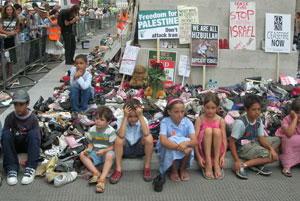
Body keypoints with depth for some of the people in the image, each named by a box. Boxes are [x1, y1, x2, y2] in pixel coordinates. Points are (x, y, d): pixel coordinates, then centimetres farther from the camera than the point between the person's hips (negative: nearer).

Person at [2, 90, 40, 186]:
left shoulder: (33, 118, -11)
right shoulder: (10, 117, -7)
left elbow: (37, 139, -14)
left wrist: (32, 155, -29)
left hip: (28, 144, -1)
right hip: (14, 145, 1)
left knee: (33, 133, -31)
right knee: (6, 134, -29)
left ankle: (30, 168, -40)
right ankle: (11, 169, -37)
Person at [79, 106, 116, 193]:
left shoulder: (111, 131, -13)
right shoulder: (92, 130, 1)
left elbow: (113, 146, -11)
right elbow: (91, 143, 10)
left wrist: (104, 151, -27)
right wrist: (89, 149, -12)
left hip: (107, 151, -5)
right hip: (96, 152, 5)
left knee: (110, 155, -40)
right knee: (82, 154, -18)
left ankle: (102, 179, -42)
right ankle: (96, 173, -28)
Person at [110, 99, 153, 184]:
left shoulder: (143, 119, -13)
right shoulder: (121, 120, -14)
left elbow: (146, 133, -34)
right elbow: (121, 135, -32)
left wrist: (140, 116, -32)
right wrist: (125, 117, -32)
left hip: (139, 148, 0)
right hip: (125, 149, 0)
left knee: (149, 137, -28)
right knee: (119, 139, -30)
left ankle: (147, 167, -13)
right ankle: (118, 169, -19)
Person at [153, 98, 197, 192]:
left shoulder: (187, 122, -11)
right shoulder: (165, 122, -18)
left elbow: (195, 141, -23)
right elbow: (163, 142, -33)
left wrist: (186, 143, -46)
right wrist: (179, 147, -46)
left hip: (184, 153, 2)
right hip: (167, 151, -2)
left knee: (187, 142, -30)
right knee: (172, 140, -33)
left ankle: (183, 168, -2)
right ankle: (174, 170, -9)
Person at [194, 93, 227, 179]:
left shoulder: (221, 120, 1)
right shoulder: (200, 120, -4)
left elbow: (224, 139, -5)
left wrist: (223, 155, -20)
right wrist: (199, 157, -23)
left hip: (216, 150, 1)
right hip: (203, 151, -1)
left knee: (217, 131, -26)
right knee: (208, 130, -27)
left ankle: (216, 163, -26)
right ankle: (208, 165, -32)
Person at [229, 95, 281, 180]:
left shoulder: (258, 121, -1)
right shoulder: (240, 123, -23)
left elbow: (261, 138, 0)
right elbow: (231, 142, -21)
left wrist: (271, 148, -19)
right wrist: (237, 161, -25)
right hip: (242, 148, -8)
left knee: (276, 140, 2)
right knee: (272, 157, -17)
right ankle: (243, 166, -20)